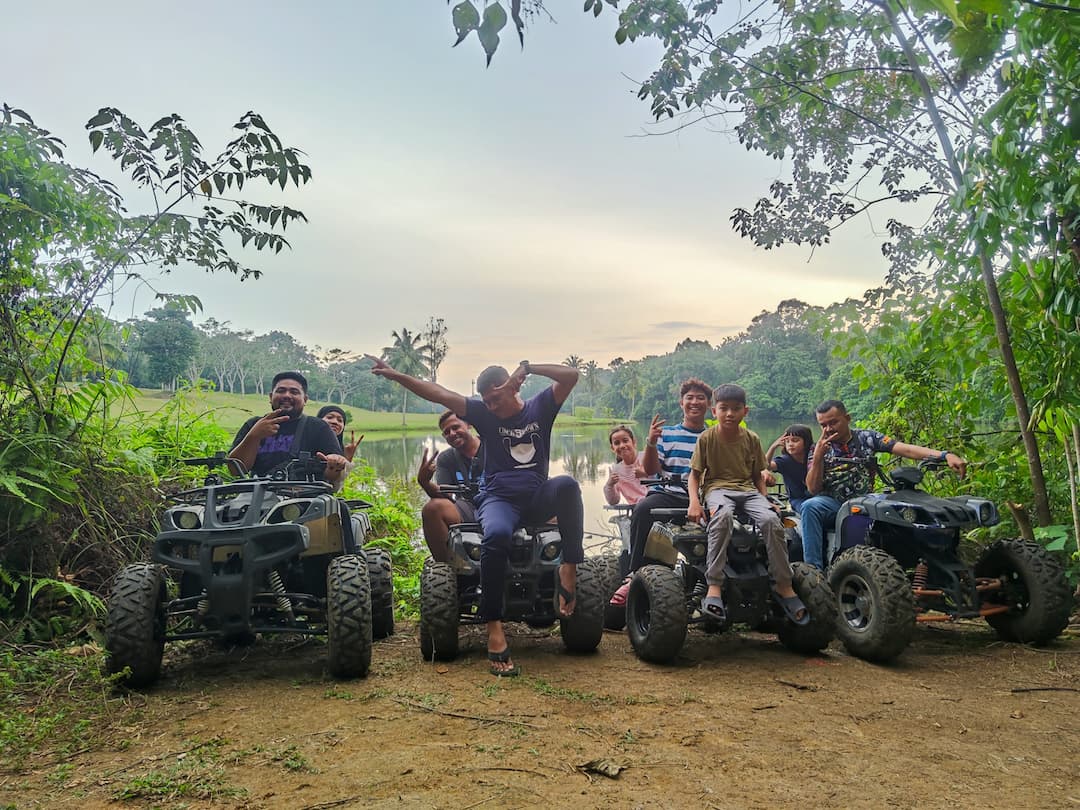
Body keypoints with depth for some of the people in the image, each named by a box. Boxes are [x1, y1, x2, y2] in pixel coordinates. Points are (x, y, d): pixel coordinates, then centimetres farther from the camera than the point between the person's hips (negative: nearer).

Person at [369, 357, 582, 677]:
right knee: (496, 535, -37)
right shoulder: (483, 414, 10)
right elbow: (438, 394, 4)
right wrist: (394, 375, -3)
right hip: (499, 499, -1)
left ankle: (569, 566, -32)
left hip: (538, 498, 2)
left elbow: (571, 375, 0)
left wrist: (528, 367, -9)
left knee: (566, 484, -34)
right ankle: (494, 627, -33)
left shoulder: (540, 407, 11)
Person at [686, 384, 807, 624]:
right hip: (717, 488, -3)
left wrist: (765, 499, 1)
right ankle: (714, 587, -40)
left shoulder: (752, 439, 9)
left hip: (747, 489, 3)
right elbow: (695, 474, 4)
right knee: (723, 516, -40)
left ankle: (783, 585, -14)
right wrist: (694, 502, -13)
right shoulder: (707, 438, 1)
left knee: (771, 520, -29)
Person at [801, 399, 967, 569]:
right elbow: (813, 489, -2)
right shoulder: (818, 449, 7)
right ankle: (813, 569, -34)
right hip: (831, 504, 0)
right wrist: (818, 457, -15)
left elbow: (905, 449, -4)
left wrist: (945, 455, -18)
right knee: (810, 506, -34)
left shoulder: (866, 438, 7)